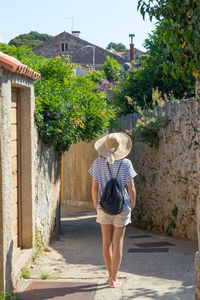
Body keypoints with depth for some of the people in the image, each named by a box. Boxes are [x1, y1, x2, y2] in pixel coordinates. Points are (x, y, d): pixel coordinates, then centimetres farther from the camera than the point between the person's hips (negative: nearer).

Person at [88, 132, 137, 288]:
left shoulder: (98, 163, -5)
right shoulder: (125, 163, -10)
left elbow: (94, 188, -3)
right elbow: (131, 189, -8)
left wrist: (96, 205, 11)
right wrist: (132, 204, 9)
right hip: (122, 207, -2)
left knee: (107, 242, 14)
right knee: (118, 244, 4)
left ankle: (111, 275, 25)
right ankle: (114, 279, 8)